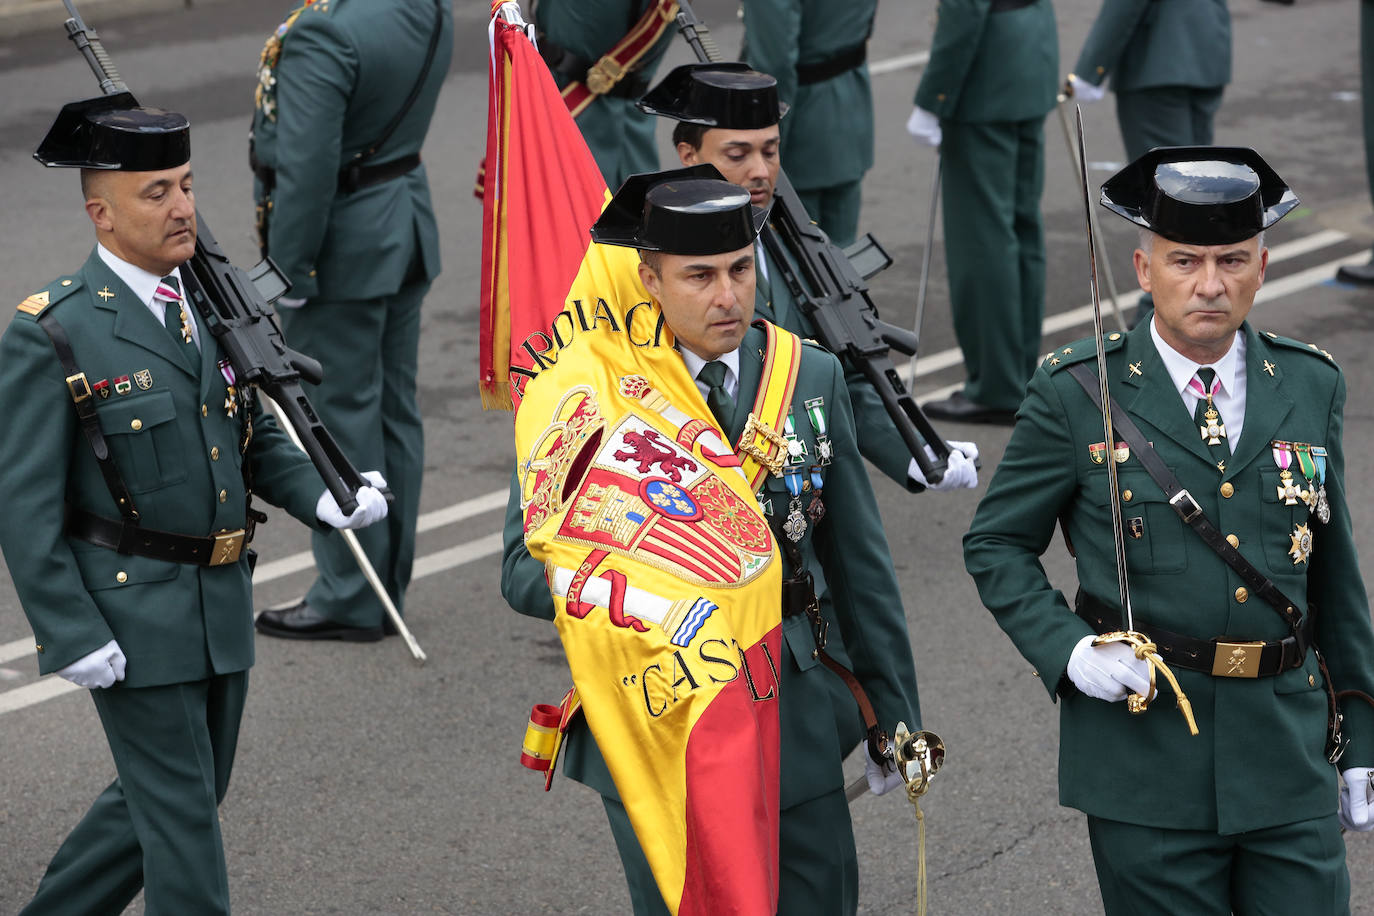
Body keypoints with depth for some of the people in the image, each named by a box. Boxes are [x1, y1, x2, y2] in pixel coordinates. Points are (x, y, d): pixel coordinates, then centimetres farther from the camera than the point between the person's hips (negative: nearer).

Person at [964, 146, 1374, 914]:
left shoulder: (1311, 386, 6)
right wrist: (1067, 650, -13)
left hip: (1287, 756, 3)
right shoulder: (1078, 395, -5)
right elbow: (996, 545, 4)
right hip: (1147, 755, -3)